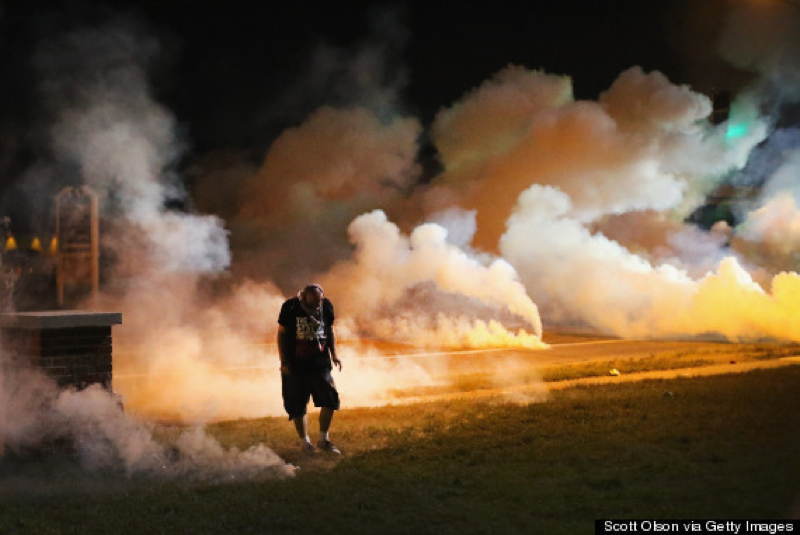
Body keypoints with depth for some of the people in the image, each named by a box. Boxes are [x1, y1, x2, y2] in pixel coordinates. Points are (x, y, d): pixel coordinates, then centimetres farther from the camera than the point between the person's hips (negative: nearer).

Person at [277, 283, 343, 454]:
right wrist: (284, 361, -6)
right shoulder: (290, 307, -10)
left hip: (320, 363, 3)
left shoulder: (326, 306, 0)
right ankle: (305, 443, 18)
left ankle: (324, 440, 10)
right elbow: (281, 334, -3)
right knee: (297, 406, 3)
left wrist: (333, 355, 7)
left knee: (330, 400, -5)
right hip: (295, 365, -3)